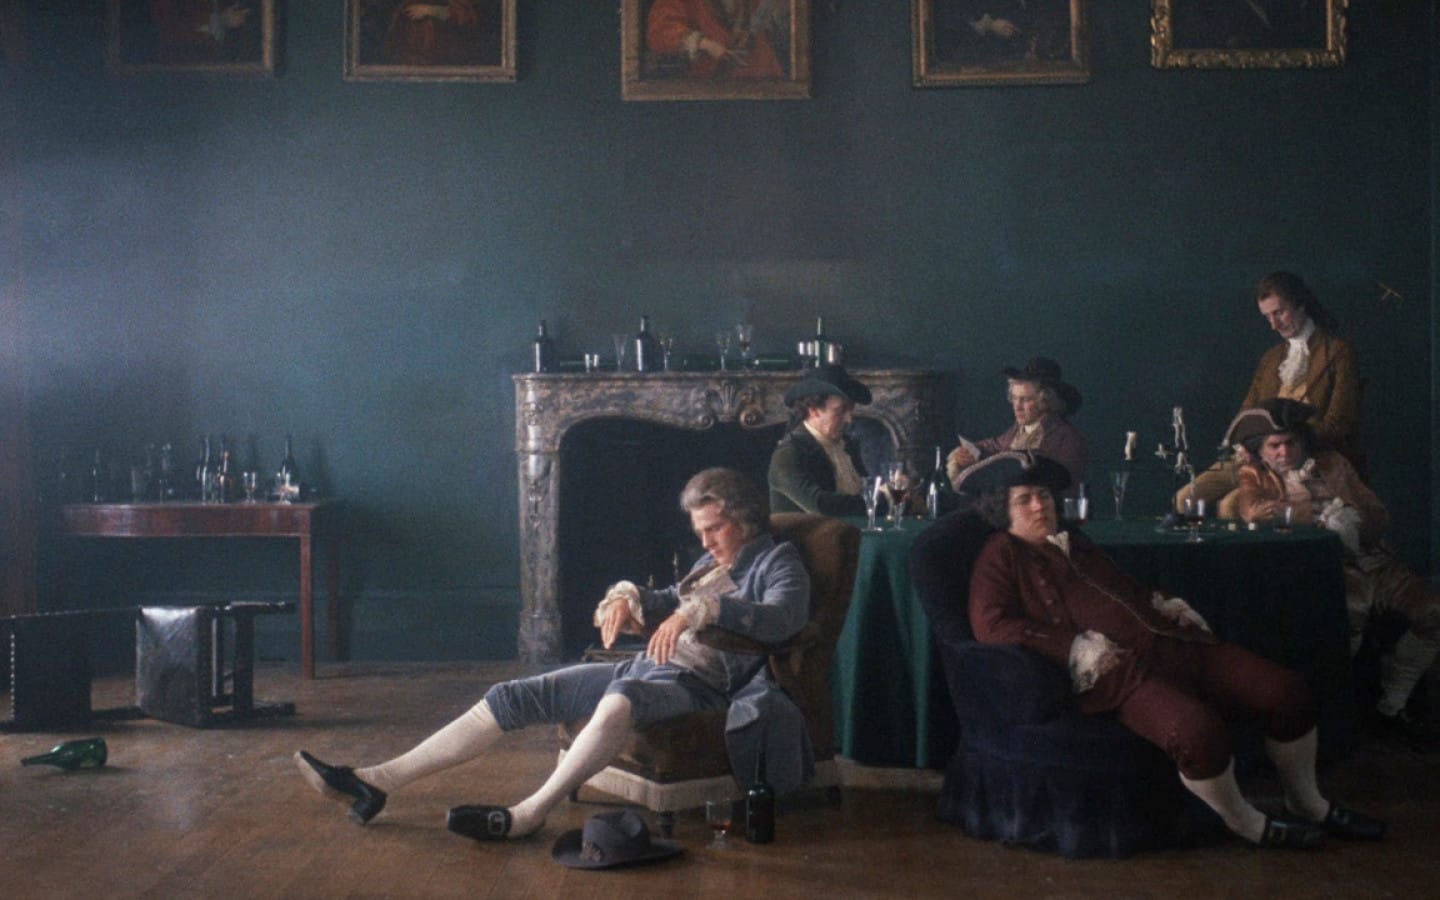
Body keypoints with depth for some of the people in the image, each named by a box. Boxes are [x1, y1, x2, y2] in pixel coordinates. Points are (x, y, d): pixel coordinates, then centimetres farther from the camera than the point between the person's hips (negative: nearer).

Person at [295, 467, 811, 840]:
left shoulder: (777, 561, -1)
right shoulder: (713, 563, 24)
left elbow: (784, 616, -21)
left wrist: (701, 610, -32)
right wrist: (627, 596, 6)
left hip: (697, 681, -8)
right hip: (647, 666, 8)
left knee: (623, 697, -44)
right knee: (512, 697, -4)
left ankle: (527, 815, -44)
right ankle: (378, 781, -7)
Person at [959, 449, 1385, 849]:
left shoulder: (1073, 542, 26)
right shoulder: (1002, 556, 2)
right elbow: (991, 625, -15)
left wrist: (1169, 606, 16)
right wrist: (1078, 648, -18)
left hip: (1169, 643, 8)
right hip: (1119, 672, -8)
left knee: (1286, 690, -3)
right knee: (1196, 727, -36)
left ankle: (1308, 805, 20)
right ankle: (1245, 823, -7)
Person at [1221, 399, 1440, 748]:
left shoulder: (1331, 463, 23)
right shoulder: (1255, 476, 10)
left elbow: (1378, 514, 19)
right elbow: (1253, 510, -15)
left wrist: (1355, 524, -6)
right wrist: (1327, 510, -12)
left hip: (1372, 560, 6)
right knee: (1348, 617, -36)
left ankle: (1391, 709, 3)